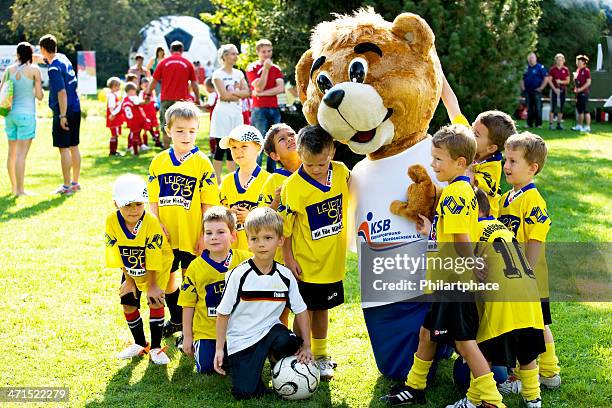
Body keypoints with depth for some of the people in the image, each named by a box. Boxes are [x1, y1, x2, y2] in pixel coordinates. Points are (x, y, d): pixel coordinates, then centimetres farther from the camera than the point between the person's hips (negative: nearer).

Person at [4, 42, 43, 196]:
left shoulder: (9, 69, 5)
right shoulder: (34, 70, -7)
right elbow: (39, 96, -6)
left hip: (10, 113, 5)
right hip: (26, 113, -5)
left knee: (12, 152, 14)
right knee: (22, 153, -6)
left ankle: (13, 186, 25)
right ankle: (20, 190, -7)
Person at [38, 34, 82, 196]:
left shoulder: (54, 69, -18)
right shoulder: (62, 58, 9)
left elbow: (62, 93, -22)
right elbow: (44, 59, 30)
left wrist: (62, 116, -21)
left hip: (64, 111, -9)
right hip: (76, 109, 9)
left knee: (64, 148, -3)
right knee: (74, 147, 14)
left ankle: (67, 186, -1)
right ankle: (75, 182, 22)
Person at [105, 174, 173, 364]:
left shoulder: (151, 223, -33)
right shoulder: (112, 221, -24)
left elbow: (153, 261, -24)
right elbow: (119, 256, -13)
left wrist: (151, 285, -17)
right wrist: (128, 280, -7)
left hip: (157, 269, -4)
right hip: (130, 271, 4)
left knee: (155, 302, -12)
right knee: (129, 306, 4)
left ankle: (156, 347, 3)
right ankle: (140, 344, 25)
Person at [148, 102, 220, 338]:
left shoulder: (202, 163, -7)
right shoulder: (158, 162, 3)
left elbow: (208, 204, -8)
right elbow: (153, 200, 7)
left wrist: (204, 234, -11)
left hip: (192, 237, -4)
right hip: (166, 237, 4)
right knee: (165, 280, 18)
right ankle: (176, 319, 40)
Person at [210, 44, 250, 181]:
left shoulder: (238, 73, 12)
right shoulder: (218, 74, -5)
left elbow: (246, 92, 1)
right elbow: (224, 95, -14)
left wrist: (231, 93, -11)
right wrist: (238, 95, -3)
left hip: (236, 113, 5)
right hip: (223, 113, -5)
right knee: (221, 147, -4)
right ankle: (217, 179, 0)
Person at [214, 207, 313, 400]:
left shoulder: (285, 276, -5)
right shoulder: (239, 275, -13)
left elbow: (301, 311, 3)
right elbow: (223, 313, -6)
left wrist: (306, 345, -4)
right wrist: (219, 349, -7)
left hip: (270, 329, 2)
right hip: (241, 338, -2)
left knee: (285, 341, -33)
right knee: (244, 392, -16)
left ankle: (275, 357, 2)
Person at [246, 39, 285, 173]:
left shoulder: (276, 68, 13)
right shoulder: (252, 68, 1)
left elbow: (281, 88, -1)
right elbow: (258, 87, -11)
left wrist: (262, 93, -10)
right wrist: (266, 69, -14)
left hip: (274, 109, 5)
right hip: (259, 110, -5)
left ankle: (271, 174, 13)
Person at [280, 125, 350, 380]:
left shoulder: (341, 173, -7)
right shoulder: (293, 186, -20)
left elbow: (354, 196, 14)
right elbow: (284, 226, -13)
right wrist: (288, 258, -11)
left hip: (331, 260, 5)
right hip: (305, 263, -5)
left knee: (322, 308, 20)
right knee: (304, 311, 5)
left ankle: (321, 355, 35)